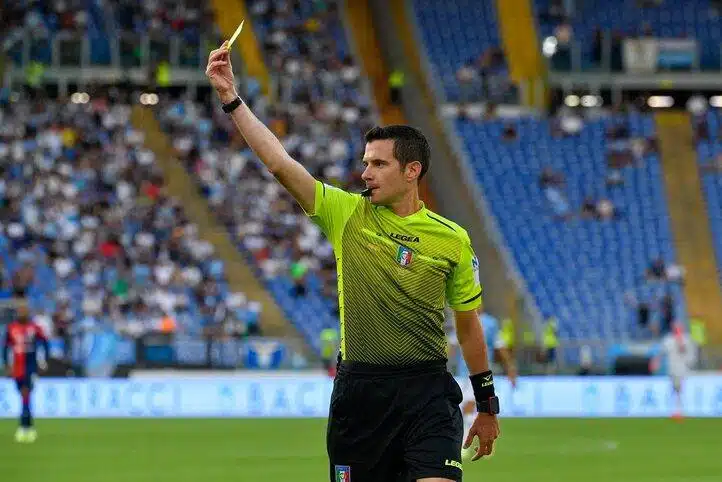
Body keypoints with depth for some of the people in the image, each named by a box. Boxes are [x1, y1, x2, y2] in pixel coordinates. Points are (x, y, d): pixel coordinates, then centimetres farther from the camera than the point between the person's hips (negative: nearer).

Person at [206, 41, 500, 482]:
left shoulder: (452, 239, 3)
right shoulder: (347, 215, 3)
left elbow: (468, 322, 11)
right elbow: (279, 163, -4)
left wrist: (487, 406, 14)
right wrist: (231, 97, -12)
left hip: (426, 391, -1)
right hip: (359, 391, 1)